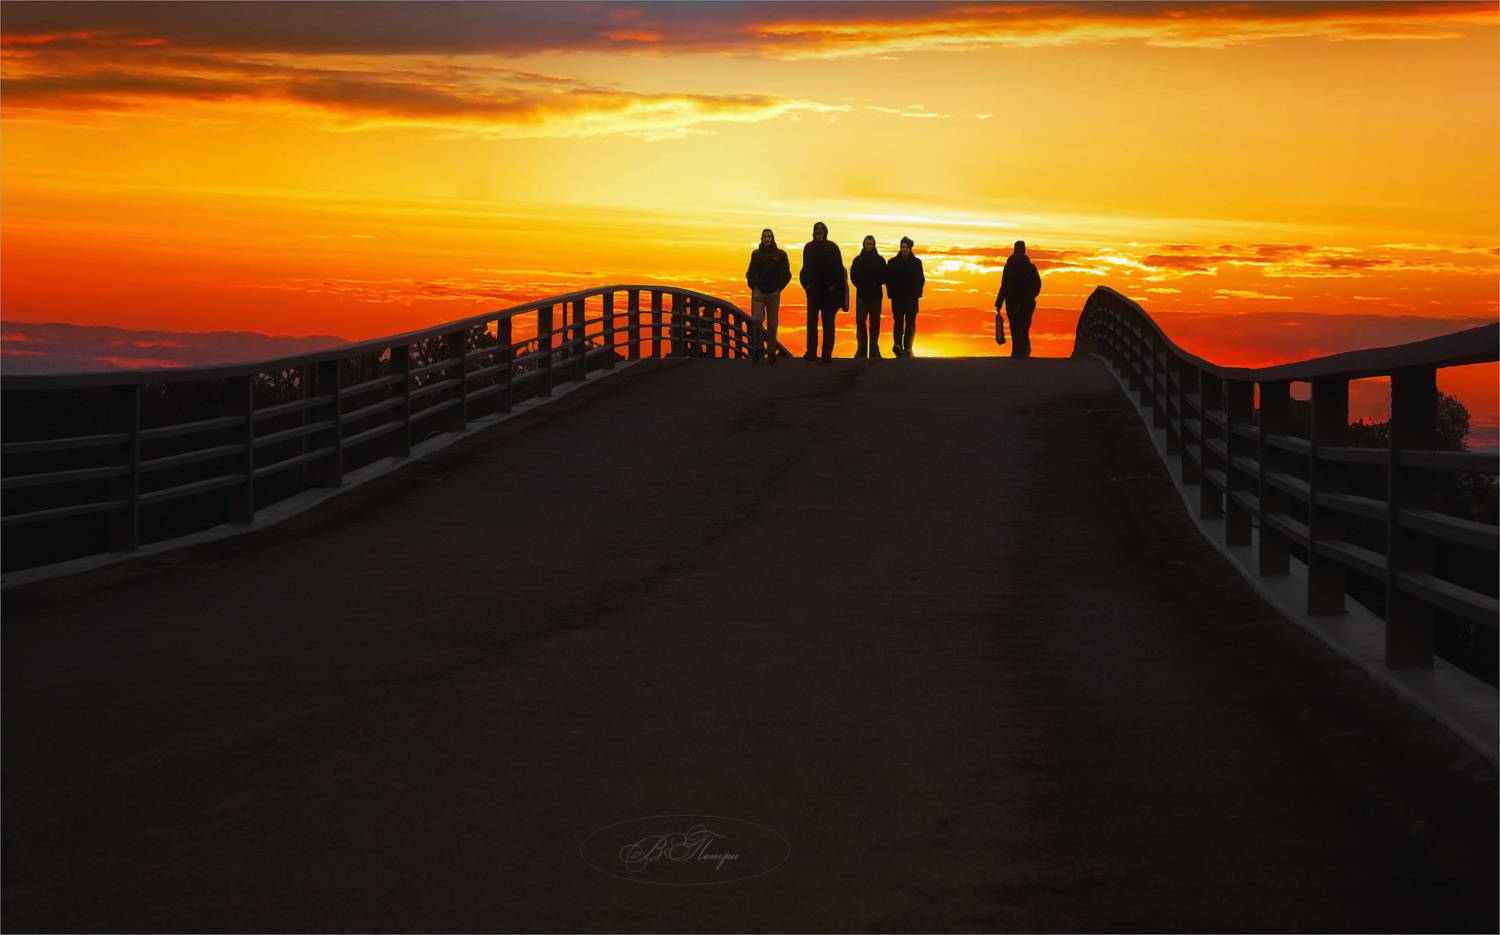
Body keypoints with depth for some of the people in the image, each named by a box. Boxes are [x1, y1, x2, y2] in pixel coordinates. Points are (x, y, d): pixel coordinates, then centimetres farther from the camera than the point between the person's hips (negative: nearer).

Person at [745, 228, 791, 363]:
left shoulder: (780, 254, 3)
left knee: (772, 324, 1)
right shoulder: (756, 254, 6)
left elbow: (787, 275, 7)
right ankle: (758, 347, 1)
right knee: (757, 320, -14)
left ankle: (771, 352, 8)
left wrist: (778, 288, 0)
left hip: (773, 293, 0)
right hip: (758, 292, 0)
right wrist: (753, 286, 4)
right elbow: (750, 273, 16)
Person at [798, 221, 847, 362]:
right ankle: (811, 353, 6)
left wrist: (834, 286, -9)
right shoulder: (809, 248, 8)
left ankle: (827, 353, 1)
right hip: (813, 290, 3)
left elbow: (838, 268, -1)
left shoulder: (832, 247, 1)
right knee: (812, 322, 3)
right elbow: (806, 268, 11)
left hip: (829, 291, -3)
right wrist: (806, 284, 0)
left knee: (828, 323, 1)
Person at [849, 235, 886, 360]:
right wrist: (860, 285, -8)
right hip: (861, 295, 0)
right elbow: (853, 276, 6)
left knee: (874, 322, 0)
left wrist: (876, 284, -11)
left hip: (876, 295, 0)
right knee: (860, 321, -7)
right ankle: (861, 350, -5)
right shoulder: (858, 260, 9)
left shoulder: (880, 260, 8)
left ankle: (874, 351, 3)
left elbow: (884, 276, 4)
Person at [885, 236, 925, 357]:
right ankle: (898, 345, -25)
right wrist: (891, 293, -5)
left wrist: (917, 292, -2)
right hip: (897, 298, -2)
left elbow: (921, 279, 8)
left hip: (912, 298, 2)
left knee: (910, 323, 2)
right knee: (898, 321, -12)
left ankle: (907, 348, 6)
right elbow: (888, 279, 4)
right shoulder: (893, 262, 4)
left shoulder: (917, 262, 7)